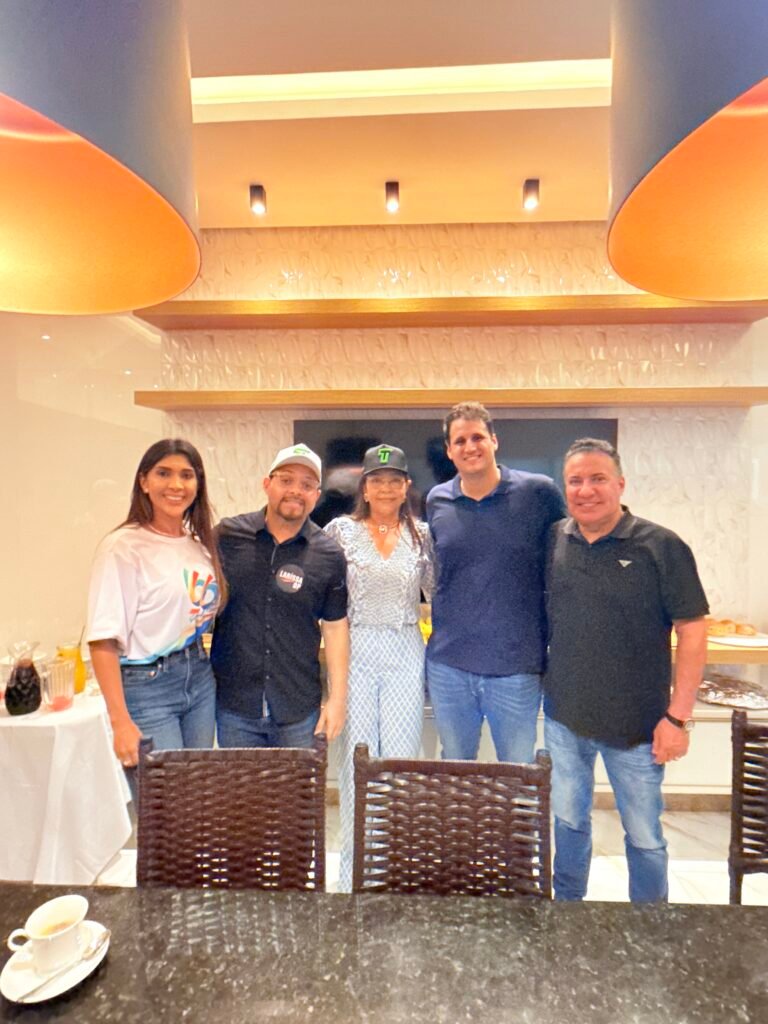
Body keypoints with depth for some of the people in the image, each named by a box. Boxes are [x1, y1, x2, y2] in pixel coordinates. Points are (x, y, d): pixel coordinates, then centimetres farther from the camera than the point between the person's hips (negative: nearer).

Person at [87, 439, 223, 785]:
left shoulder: (201, 543, 5)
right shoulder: (122, 547, -13)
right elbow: (103, 640, -16)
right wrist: (121, 723, -18)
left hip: (200, 680, 6)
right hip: (146, 687, -6)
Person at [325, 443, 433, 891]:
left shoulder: (422, 534, 6)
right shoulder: (341, 530, 1)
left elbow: (437, 591, 12)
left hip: (406, 655, 2)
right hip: (355, 652, -1)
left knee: (402, 758, 7)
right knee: (358, 758, 7)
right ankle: (353, 867, 27)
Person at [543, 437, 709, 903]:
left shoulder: (661, 546, -10)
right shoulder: (553, 541, -1)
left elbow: (692, 630, -9)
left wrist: (678, 716, -12)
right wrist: (537, 682, 6)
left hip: (636, 725, -3)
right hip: (564, 719, 3)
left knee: (644, 835, 14)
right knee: (568, 823, 20)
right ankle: (566, 902, 42)